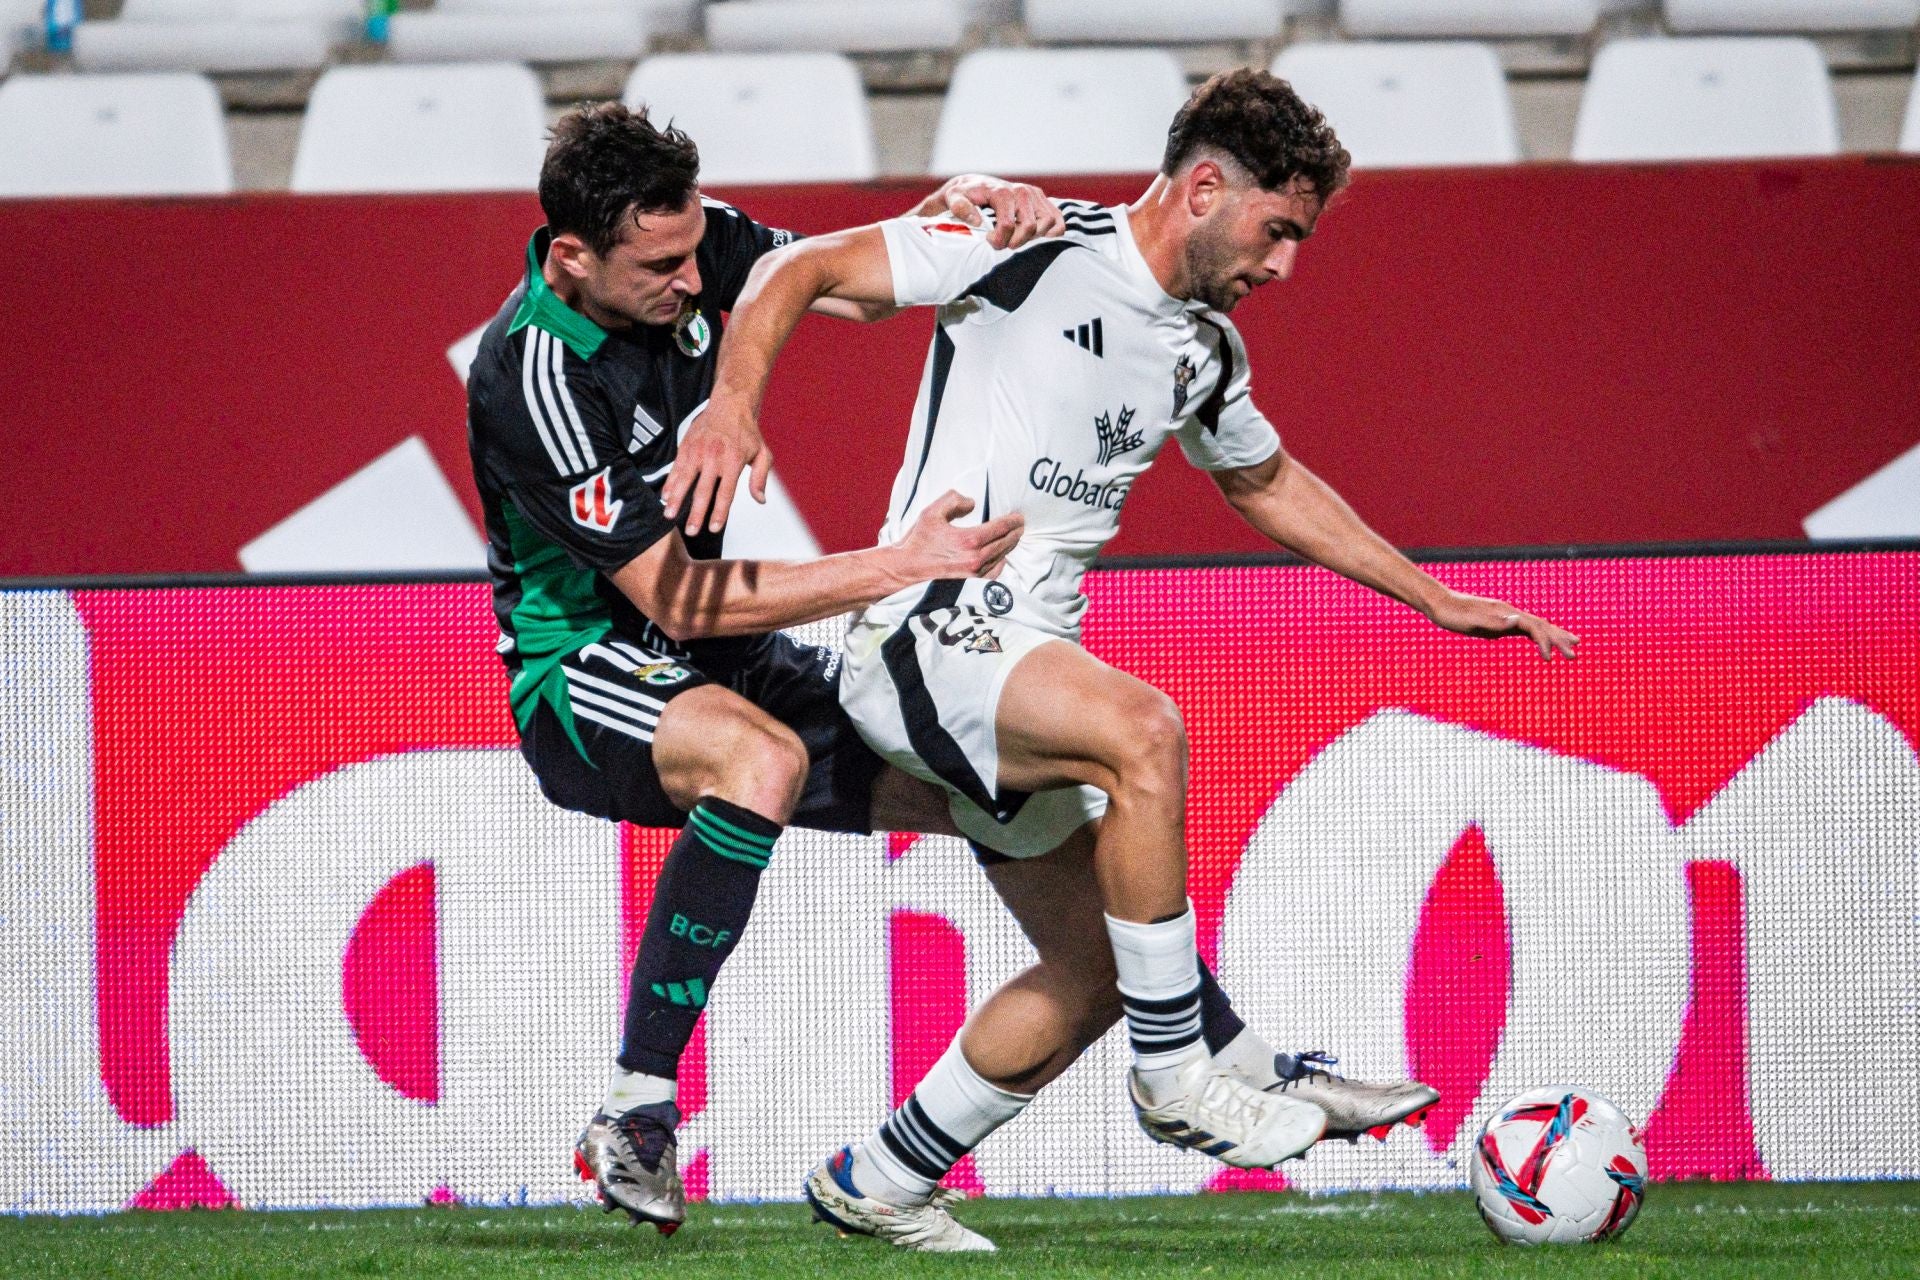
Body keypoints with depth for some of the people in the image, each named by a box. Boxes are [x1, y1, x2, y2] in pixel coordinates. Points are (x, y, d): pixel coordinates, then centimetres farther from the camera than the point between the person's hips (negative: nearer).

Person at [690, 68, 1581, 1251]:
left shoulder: (1206, 352, 12)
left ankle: (874, 1187, 21)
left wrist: (1437, 598, 29)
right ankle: (1189, 1071, -22)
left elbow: (1269, 483, 31)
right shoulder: (1038, 252, -11)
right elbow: (800, 272, -11)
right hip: (925, 636, -9)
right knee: (1143, 731, -33)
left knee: (1095, 971, 7)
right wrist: (734, 407, -27)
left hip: (1025, 671, 9)